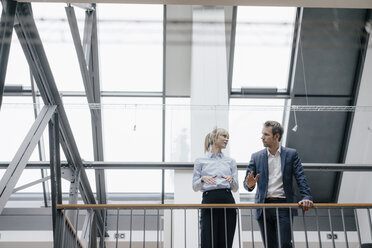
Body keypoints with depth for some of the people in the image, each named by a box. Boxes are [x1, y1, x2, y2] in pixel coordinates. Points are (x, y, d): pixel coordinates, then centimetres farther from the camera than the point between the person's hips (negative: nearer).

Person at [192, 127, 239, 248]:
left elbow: (235, 188, 13)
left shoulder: (230, 161, 16)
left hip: (227, 202, 2)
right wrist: (203, 179, -12)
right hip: (209, 201, -2)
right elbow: (195, 186, 8)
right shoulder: (200, 161, 10)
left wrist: (231, 179, -9)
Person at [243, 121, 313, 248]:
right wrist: (249, 184, -18)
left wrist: (306, 197, -16)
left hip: (283, 206, -2)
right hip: (264, 207, 2)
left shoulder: (291, 154, 5)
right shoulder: (256, 157, 8)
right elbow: (246, 182, 6)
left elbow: (301, 179, -1)